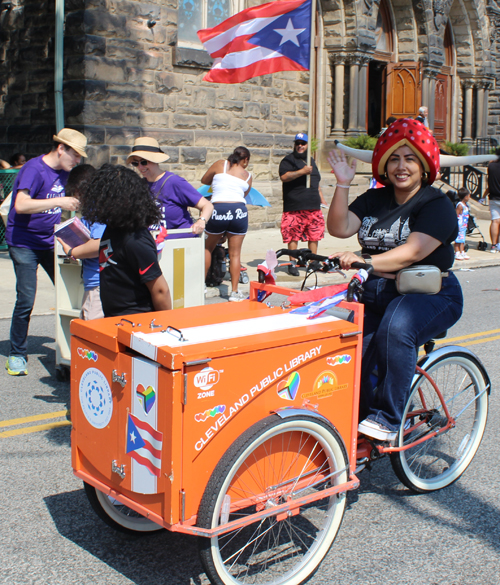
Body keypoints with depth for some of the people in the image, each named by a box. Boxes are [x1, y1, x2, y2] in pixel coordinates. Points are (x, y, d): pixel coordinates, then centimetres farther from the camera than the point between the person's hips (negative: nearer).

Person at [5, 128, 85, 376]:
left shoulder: (63, 172, 7)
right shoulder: (34, 169, -18)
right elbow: (21, 205, -32)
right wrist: (59, 202, -35)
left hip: (50, 241, 7)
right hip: (24, 242, -7)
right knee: (26, 299, -9)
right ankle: (17, 355, 8)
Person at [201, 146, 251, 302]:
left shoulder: (220, 165, 11)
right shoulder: (247, 175, 14)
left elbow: (204, 180, 20)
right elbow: (244, 194, 17)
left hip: (218, 210, 0)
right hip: (239, 210, 1)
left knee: (208, 248, 18)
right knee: (235, 253, 7)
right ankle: (234, 292, 7)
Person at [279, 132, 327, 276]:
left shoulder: (311, 161, 22)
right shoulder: (288, 160, 0)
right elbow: (284, 177, -18)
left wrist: (322, 199, 24)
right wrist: (302, 171, -24)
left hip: (314, 207, 6)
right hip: (294, 208, -6)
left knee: (314, 236, 8)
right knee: (293, 237, -6)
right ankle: (292, 264, 2)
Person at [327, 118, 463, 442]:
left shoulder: (437, 204, -6)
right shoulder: (373, 200, 13)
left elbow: (412, 252, -22)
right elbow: (340, 228, -2)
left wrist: (365, 261, -36)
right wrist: (343, 184, -11)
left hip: (430, 295, -5)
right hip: (377, 293, 5)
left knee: (395, 329, -36)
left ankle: (387, 420, -24)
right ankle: (358, 417, 1)